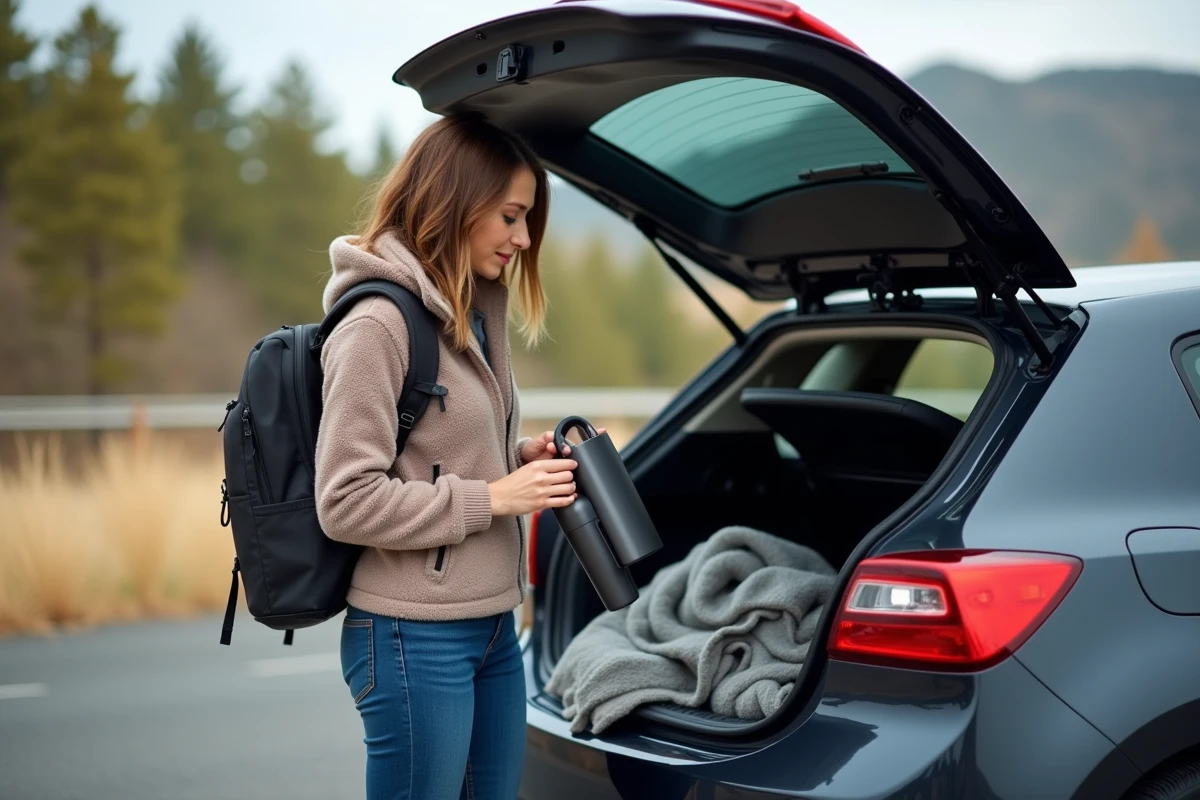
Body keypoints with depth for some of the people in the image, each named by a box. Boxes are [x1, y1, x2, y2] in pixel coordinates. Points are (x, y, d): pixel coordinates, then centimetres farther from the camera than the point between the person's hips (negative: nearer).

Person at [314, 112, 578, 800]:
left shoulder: (478, 311, 11)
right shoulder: (378, 321, -15)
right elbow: (346, 501, -19)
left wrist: (520, 459, 2)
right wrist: (493, 497, -17)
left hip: (494, 624, 9)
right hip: (415, 638, -8)